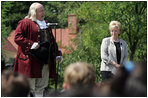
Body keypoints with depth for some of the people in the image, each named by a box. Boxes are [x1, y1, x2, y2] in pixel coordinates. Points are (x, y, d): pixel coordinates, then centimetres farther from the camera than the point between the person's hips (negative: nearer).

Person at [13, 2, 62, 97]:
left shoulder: (46, 24, 19)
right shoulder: (25, 23, -5)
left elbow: (52, 40, 24)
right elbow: (17, 37, -12)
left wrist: (57, 54, 17)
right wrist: (31, 44, -21)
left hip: (45, 60, 7)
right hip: (31, 60, -7)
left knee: (41, 86, 11)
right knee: (29, 85, -4)